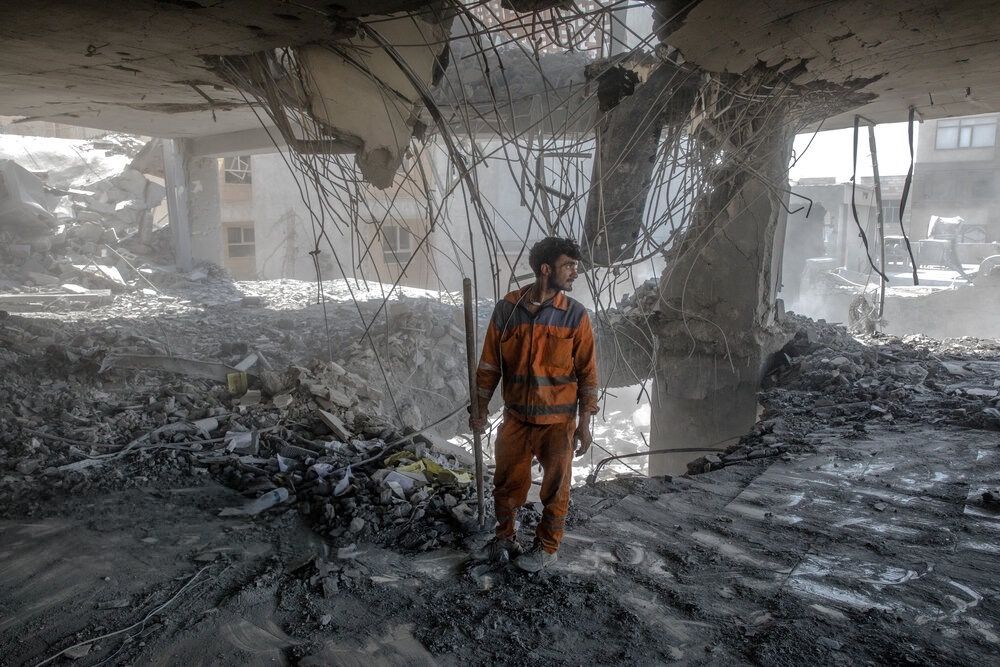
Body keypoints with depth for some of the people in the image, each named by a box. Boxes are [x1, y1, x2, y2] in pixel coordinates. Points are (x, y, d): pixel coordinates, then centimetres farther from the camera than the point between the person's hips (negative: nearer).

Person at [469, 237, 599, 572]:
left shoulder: (575, 315, -7)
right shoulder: (507, 309, -5)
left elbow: (587, 373, -3)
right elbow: (489, 365, 3)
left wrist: (584, 423, -4)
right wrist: (482, 411, 6)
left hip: (557, 422, -1)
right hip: (516, 418, 2)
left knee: (555, 488, 11)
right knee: (506, 484, 14)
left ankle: (547, 547, 32)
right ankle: (504, 539, 37)